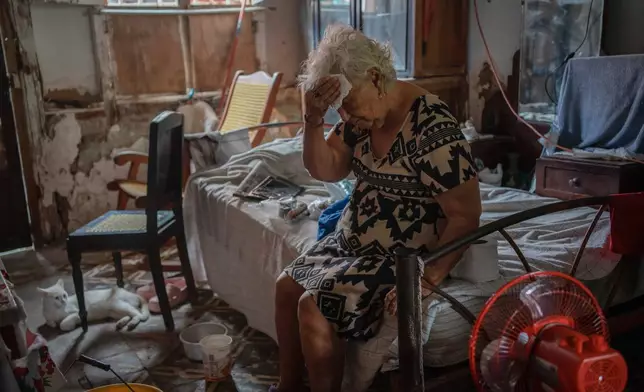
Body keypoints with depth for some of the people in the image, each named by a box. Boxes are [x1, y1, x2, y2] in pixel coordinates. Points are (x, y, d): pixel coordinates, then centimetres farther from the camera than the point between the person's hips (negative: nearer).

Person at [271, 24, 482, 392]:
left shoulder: (433, 129, -26)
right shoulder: (362, 114, -2)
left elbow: (465, 217, -24)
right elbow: (325, 170, -2)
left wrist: (427, 279, -29)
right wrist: (314, 120, -19)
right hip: (353, 243, 9)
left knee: (313, 308, -17)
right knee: (288, 285, 8)